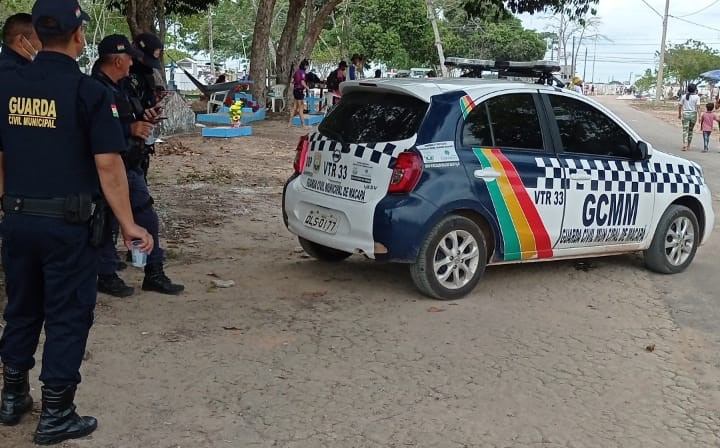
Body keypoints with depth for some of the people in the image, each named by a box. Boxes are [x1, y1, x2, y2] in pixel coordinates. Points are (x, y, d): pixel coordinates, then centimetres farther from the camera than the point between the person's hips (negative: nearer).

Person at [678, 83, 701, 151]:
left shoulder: (684, 96, 1)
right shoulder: (697, 97, -4)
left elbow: (680, 106, 4)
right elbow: (698, 107, -11)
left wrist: (679, 114, 17)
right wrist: (699, 116, -10)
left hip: (685, 114, 0)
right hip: (693, 114, 0)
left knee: (685, 130, -3)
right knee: (691, 130, 14)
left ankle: (685, 144, -22)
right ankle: (688, 146, 21)